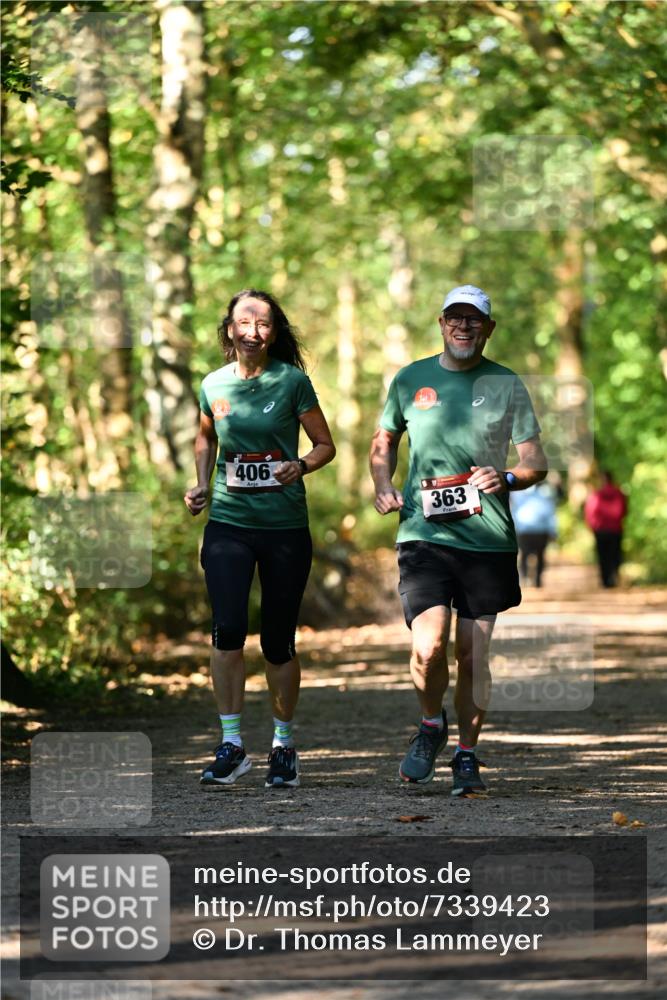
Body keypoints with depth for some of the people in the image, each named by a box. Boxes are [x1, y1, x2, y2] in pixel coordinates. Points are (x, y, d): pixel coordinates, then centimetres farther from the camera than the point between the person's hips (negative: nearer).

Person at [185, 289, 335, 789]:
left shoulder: (292, 381, -3)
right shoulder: (213, 385, 5)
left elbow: (326, 445, 4)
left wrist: (301, 466, -16)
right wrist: (201, 486, 9)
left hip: (285, 526, -1)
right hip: (228, 523, 1)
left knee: (279, 640, 4)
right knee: (228, 627, -15)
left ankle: (284, 744, 22)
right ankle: (231, 744, -7)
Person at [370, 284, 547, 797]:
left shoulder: (507, 385, 6)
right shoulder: (411, 379, 8)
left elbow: (537, 463, 7)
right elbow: (384, 441, 24)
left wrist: (506, 479, -15)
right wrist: (384, 486, 5)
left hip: (488, 538, 1)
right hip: (424, 533, -1)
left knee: (474, 653, 4)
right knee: (429, 647, -16)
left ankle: (467, 756, 20)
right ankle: (431, 725, 12)